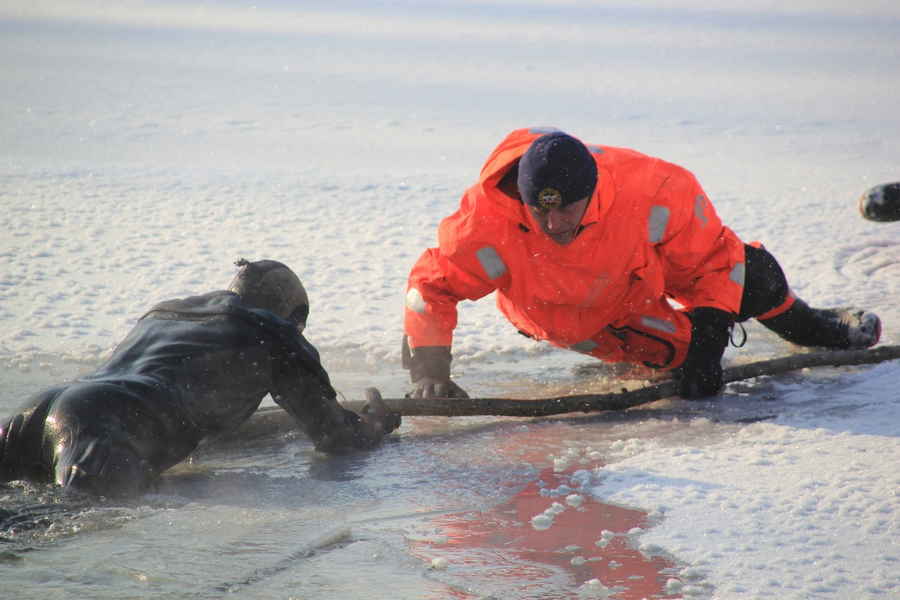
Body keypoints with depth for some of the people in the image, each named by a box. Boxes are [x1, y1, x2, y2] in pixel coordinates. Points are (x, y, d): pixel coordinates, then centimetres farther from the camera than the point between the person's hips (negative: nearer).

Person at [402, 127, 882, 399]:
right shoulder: (489, 220, -40)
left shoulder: (653, 193, -38)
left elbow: (713, 261, -24)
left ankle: (806, 325, 42)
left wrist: (706, 346, -27)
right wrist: (429, 371, -37)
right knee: (676, 346, -15)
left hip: (639, 267, 2)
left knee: (749, 270, 4)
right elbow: (433, 284, -27)